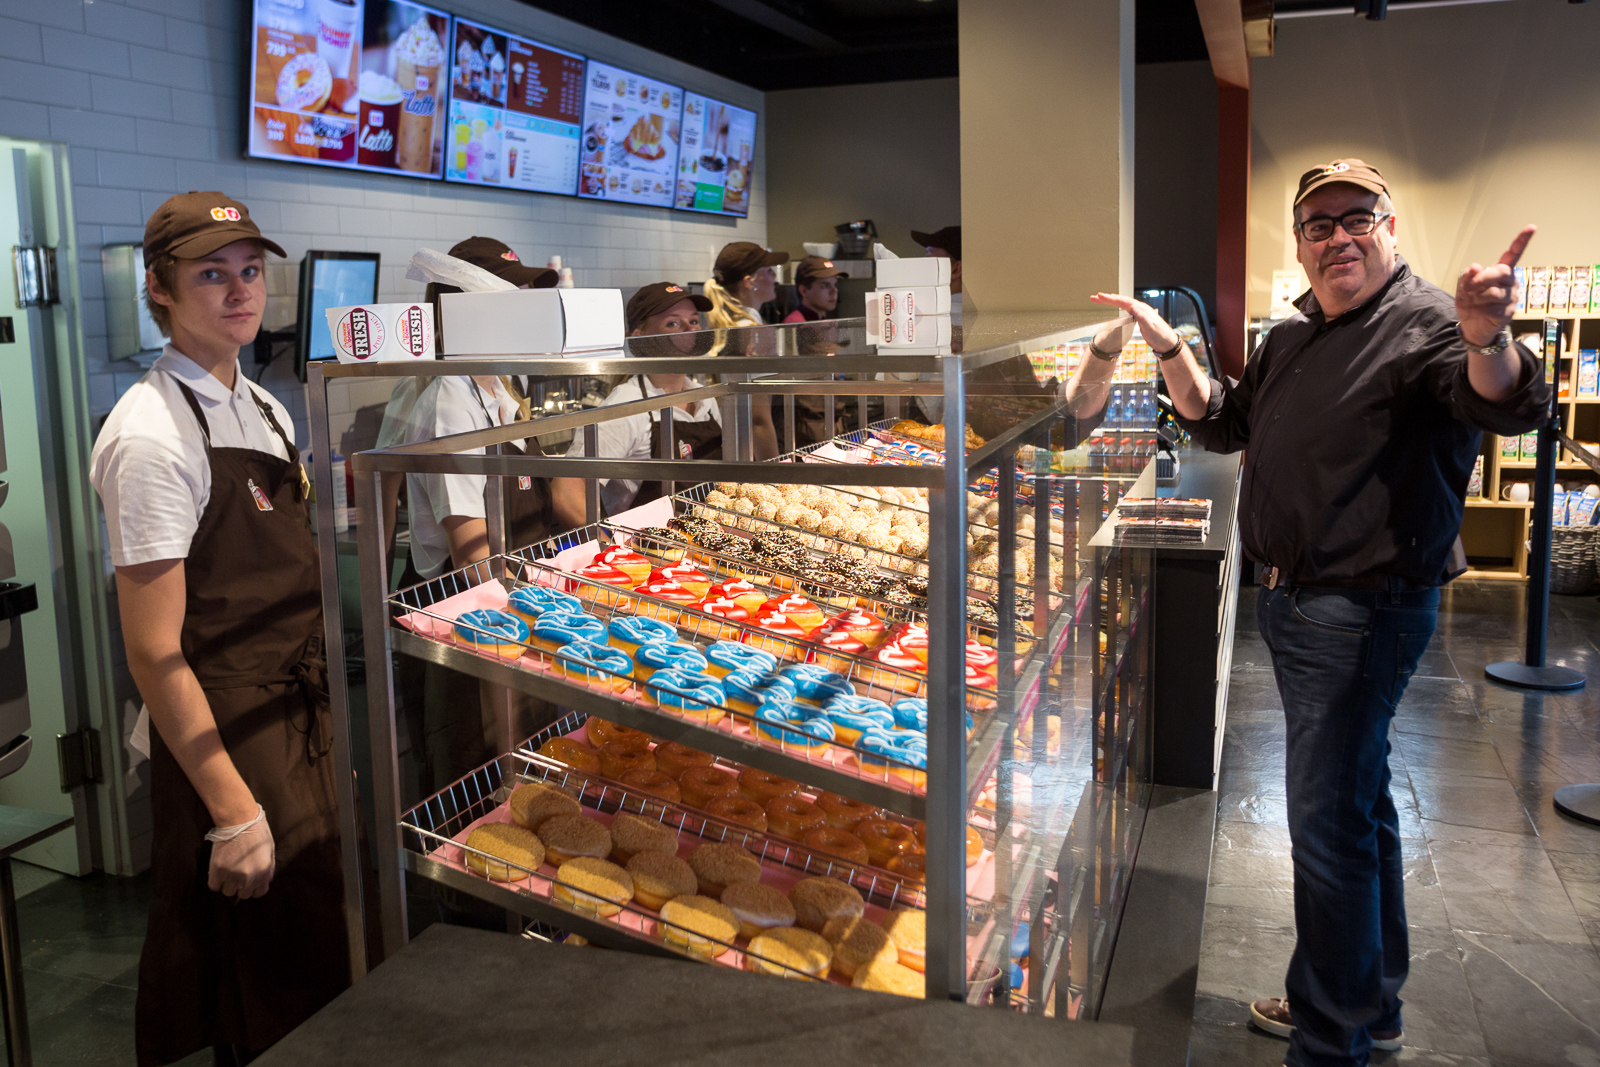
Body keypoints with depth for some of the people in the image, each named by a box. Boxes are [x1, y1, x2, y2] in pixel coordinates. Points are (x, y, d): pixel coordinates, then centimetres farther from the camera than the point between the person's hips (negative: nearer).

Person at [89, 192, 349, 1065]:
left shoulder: (263, 408, 9)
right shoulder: (152, 436, -18)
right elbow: (155, 653, -20)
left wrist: (321, 727, 17)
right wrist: (234, 811, -20)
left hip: (299, 725, 8)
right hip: (221, 746, -8)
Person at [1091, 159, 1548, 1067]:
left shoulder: (1426, 323, -15)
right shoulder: (1293, 337, 13)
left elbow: (1510, 406, -32)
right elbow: (1221, 423, 21)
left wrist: (1487, 342, -55)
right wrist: (1172, 349, 5)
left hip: (1365, 610, -9)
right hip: (1295, 601, 9)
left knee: (1328, 821, -5)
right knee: (1359, 796, 21)